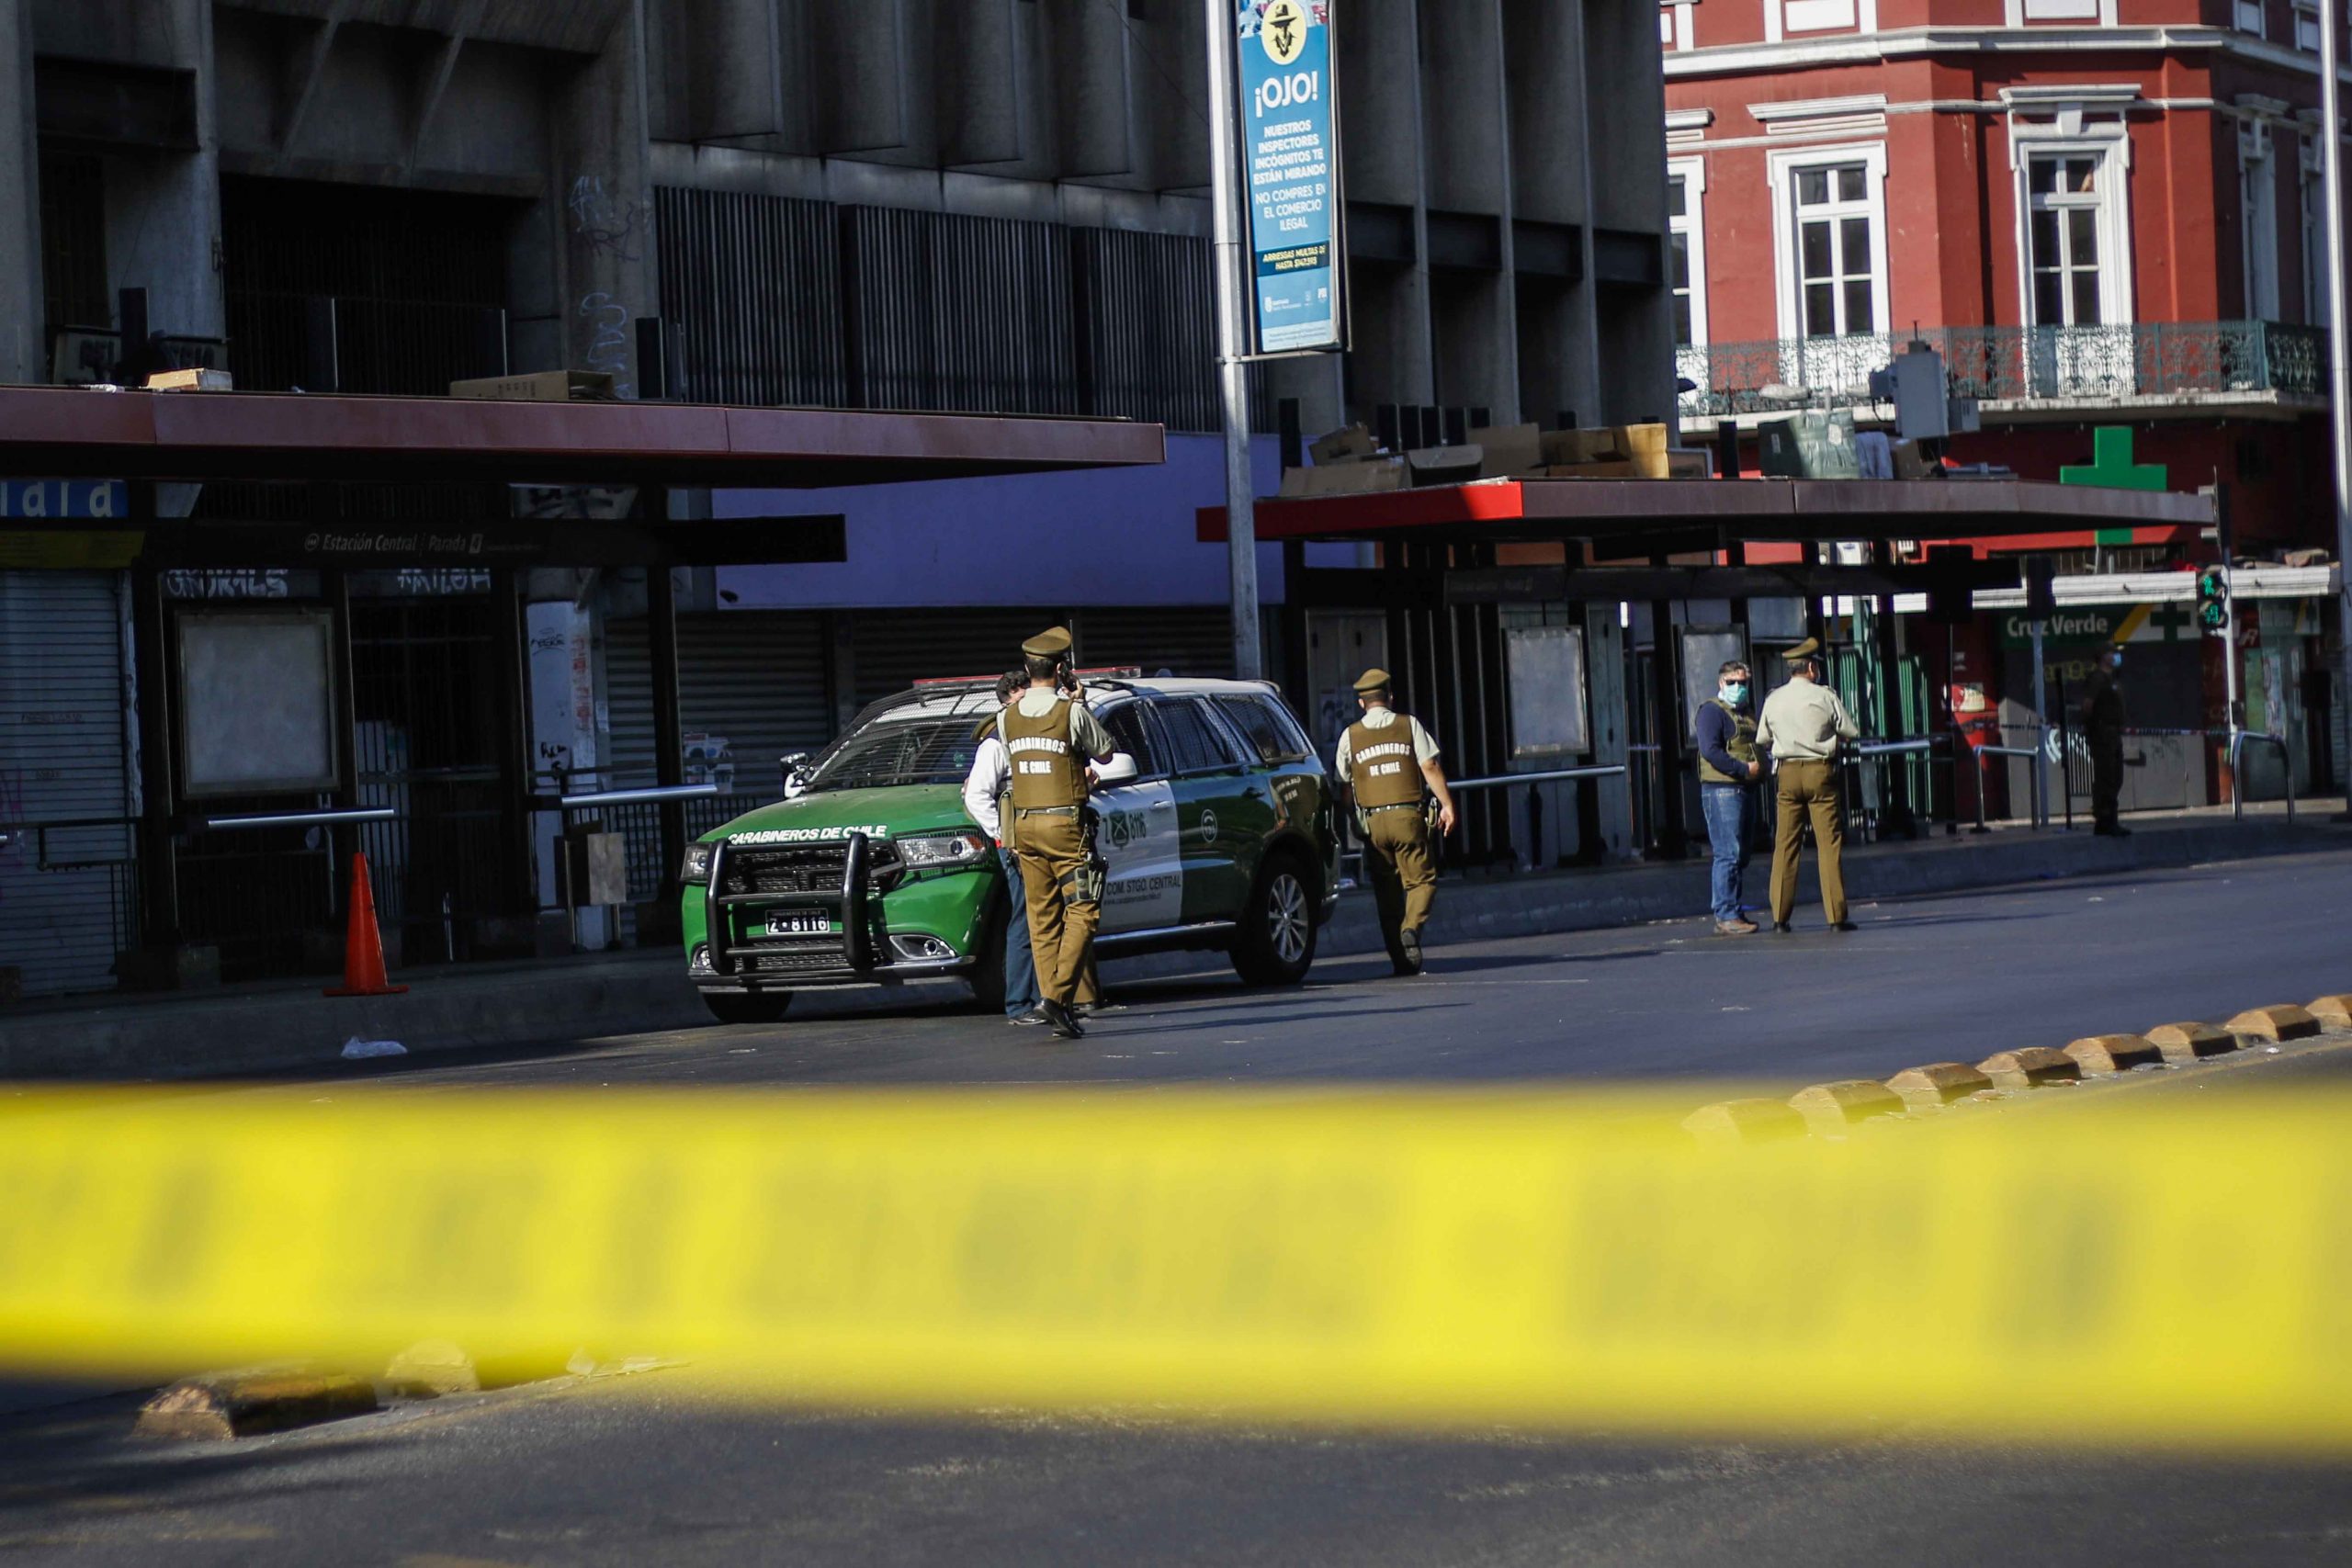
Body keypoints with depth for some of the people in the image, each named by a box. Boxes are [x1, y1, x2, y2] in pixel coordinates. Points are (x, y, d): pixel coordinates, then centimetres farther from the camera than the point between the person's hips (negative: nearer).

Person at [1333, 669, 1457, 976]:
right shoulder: (1409, 725, 5)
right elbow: (1429, 767, -3)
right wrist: (1447, 804, -1)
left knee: (1387, 892, 7)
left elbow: (1344, 785, 9)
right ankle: (1412, 928, -25)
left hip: (1373, 821, 2)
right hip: (1408, 815, -1)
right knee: (1421, 879, 4)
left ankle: (1401, 960, 5)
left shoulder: (1350, 735, 8)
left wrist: (1351, 824, 17)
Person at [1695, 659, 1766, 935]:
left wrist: (1761, 768, 5)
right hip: (1721, 790, -9)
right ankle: (1726, 916, -15)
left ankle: (1734, 913, 15)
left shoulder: (1746, 713, 22)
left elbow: (1757, 750, 28)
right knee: (1728, 853, -13)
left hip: (1745, 789, 9)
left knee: (1740, 856, 11)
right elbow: (1710, 750, -18)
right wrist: (1744, 769, -20)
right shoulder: (1712, 711, -6)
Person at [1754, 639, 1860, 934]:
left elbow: (1762, 739, 12)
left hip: (1786, 773, 3)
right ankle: (1836, 915, -3)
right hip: (1820, 770, -3)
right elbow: (1852, 733, -1)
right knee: (1829, 843, -1)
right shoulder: (1824, 696, -5)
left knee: (1785, 845, 6)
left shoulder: (1773, 700, 5)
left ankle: (1780, 917, 5)